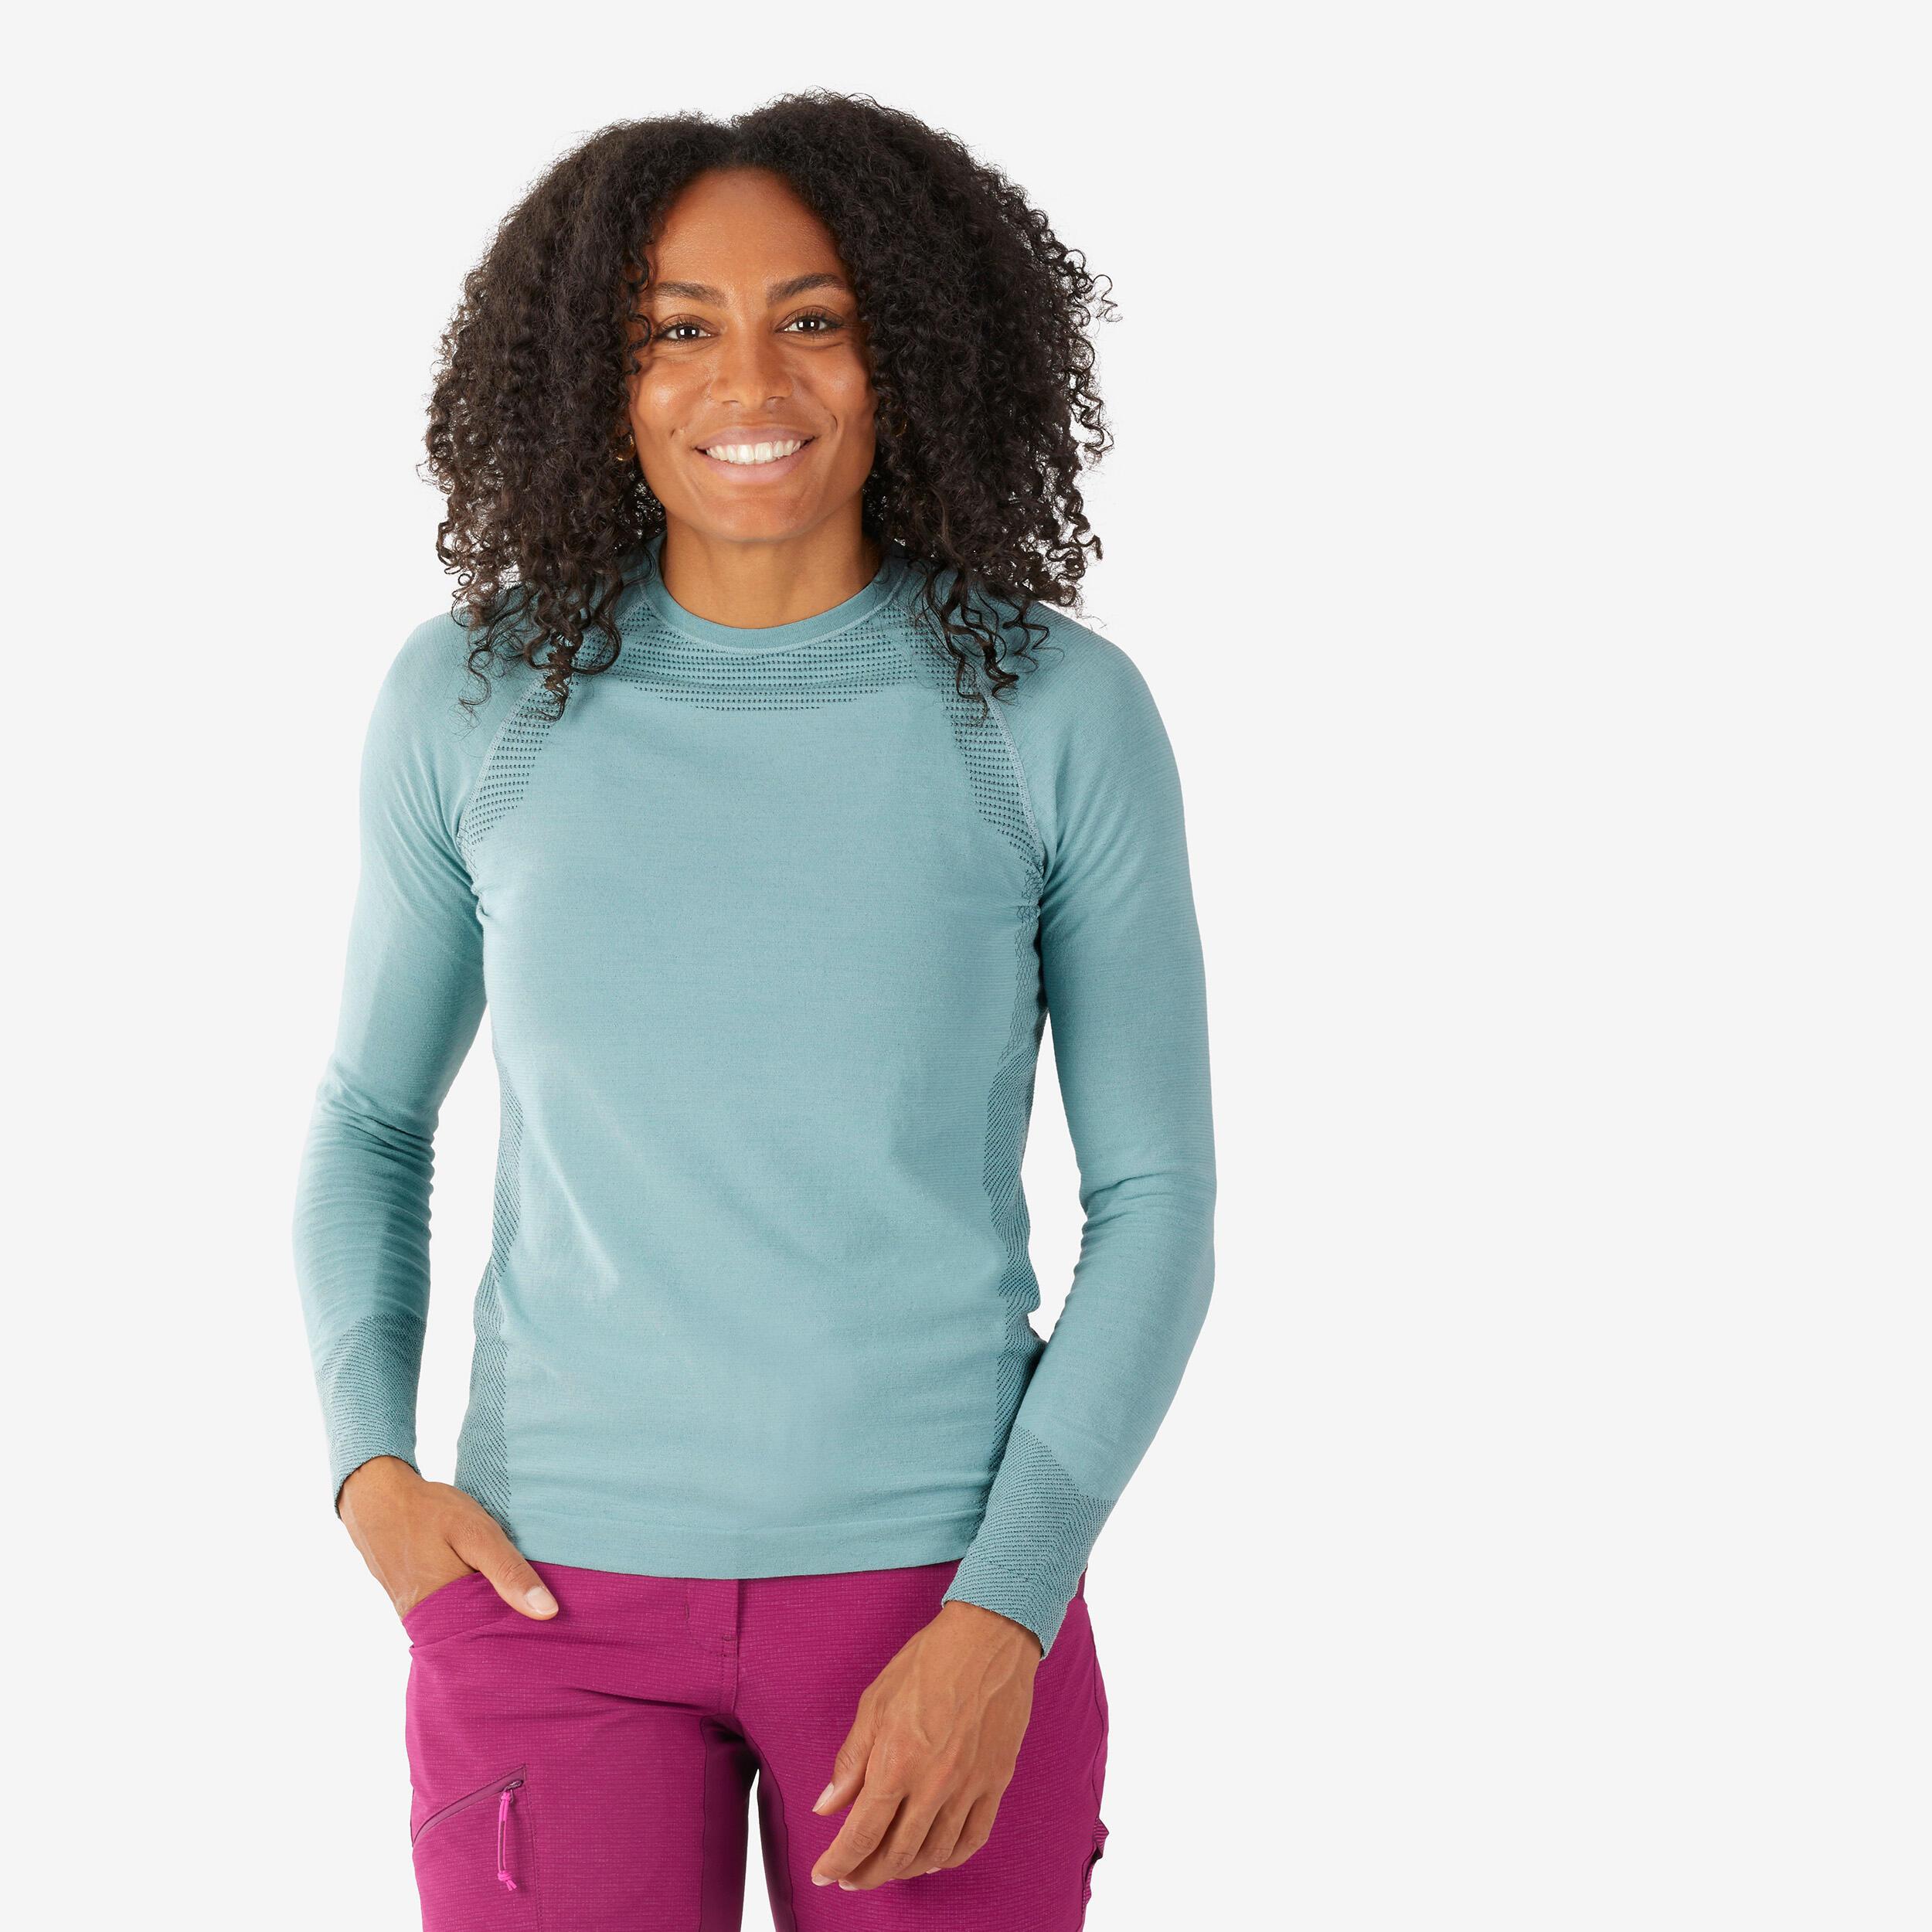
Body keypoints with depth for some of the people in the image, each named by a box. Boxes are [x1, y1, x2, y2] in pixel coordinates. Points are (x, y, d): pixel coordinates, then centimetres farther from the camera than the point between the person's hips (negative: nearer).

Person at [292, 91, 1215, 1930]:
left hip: (938, 1582, 0)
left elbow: (1155, 1195, -3)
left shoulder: (1061, 711, -7)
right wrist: (372, 1467, -7)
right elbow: (371, 1117, 10)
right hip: (559, 1581, 1)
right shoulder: (475, 693, -4)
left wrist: (1003, 1626, -13)